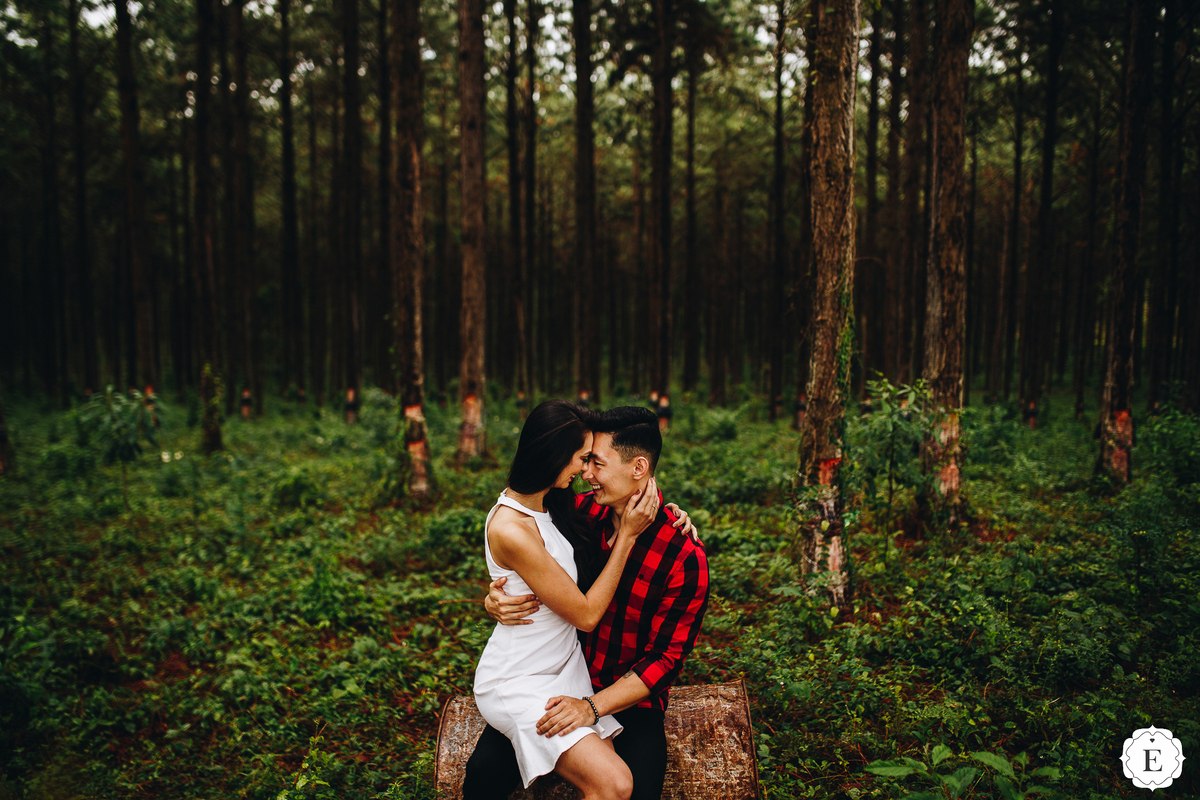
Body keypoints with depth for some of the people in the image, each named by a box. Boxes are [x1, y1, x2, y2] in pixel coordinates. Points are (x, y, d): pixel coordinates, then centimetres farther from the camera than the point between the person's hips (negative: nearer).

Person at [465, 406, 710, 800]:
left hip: (629, 698, -3)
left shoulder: (684, 556, -17)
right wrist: (494, 601, -16)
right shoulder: (581, 510, -4)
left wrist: (593, 706, -23)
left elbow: (666, 658, -13)